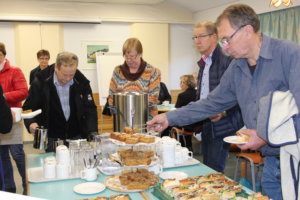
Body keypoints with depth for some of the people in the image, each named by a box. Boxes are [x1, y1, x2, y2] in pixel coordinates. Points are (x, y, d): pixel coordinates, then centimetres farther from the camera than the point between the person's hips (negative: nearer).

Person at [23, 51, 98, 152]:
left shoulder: (82, 82, -6)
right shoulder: (40, 82, -10)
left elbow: (90, 109, -3)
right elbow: (28, 108, -3)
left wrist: (92, 133, -17)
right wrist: (31, 123, -23)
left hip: (77, 137, 2)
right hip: (52, 140, -1)